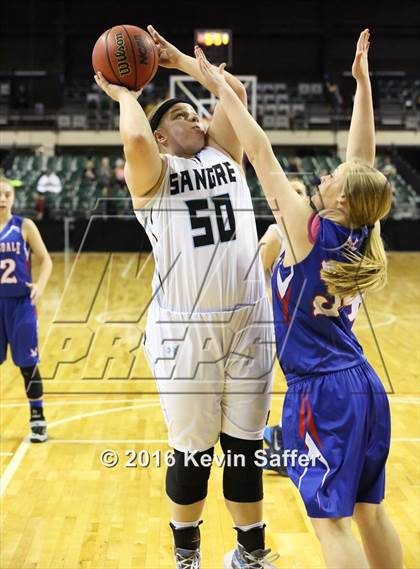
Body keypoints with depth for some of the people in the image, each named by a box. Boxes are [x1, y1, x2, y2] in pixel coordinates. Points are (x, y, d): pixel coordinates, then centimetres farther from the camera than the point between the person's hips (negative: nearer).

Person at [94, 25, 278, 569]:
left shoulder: (224, 155, 13)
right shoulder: (152, 172, -1)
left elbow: (236, 91, 8)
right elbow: (134, 139, -23)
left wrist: (179, 59, 16)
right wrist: (126, 95, -3)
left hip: (249, 324, 4)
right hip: (184, 331, -4)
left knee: (245, 448, 13)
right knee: (192, 453, 8)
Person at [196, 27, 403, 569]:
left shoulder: (310, 231, -14)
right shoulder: (362, 230, 1)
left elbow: (262, 154, -10)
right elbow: (363, 155, 12)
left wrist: (220, 86, -4)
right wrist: (362, 81, 17)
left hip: (321, 392, -7)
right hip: (365, 385, 7)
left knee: (331, 520, 0)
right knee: (370, 511, 15)